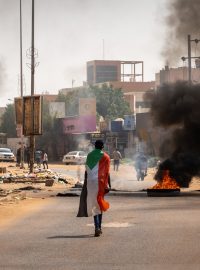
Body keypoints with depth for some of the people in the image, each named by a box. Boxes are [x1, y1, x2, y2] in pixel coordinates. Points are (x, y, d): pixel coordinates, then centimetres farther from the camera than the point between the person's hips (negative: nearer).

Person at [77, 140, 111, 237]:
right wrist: (108, 185, -1)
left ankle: (97, 227, -16)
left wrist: (85, 184, 14)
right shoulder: (105, 157, -1)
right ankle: (99, 227, 19)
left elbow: (86, 171, 8)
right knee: (100, 204, 13)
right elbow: (107, 173, -5)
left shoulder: (89, 156, 7)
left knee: (93, 204, 1)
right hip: (100, 182, -1)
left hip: (90, 182, 1)